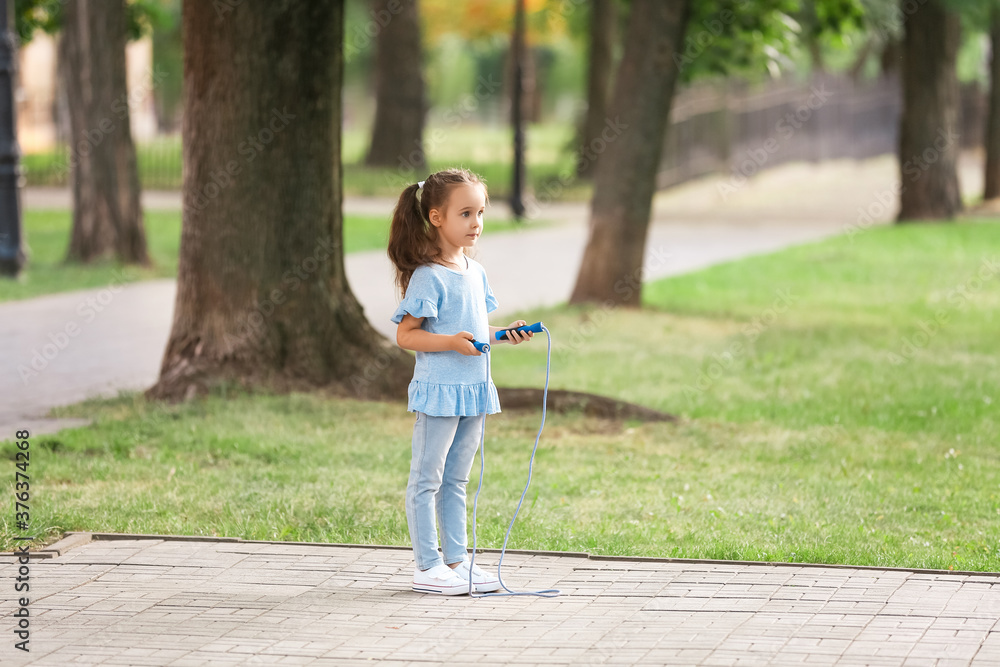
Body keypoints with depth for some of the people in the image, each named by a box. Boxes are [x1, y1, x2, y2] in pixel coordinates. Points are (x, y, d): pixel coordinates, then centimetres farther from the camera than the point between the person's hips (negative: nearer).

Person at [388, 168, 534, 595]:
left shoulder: (475, 272, 11)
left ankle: (456, 560, 21)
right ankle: (427, 567, 3)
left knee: (456, 480, 15)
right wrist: (451, 342, -26)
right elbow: (406, 335, -15)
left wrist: (504, 334, 5)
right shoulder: (428, 276, -14)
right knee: (427, 479, 0)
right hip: (439, 389, -8)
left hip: (474, 391, 8)